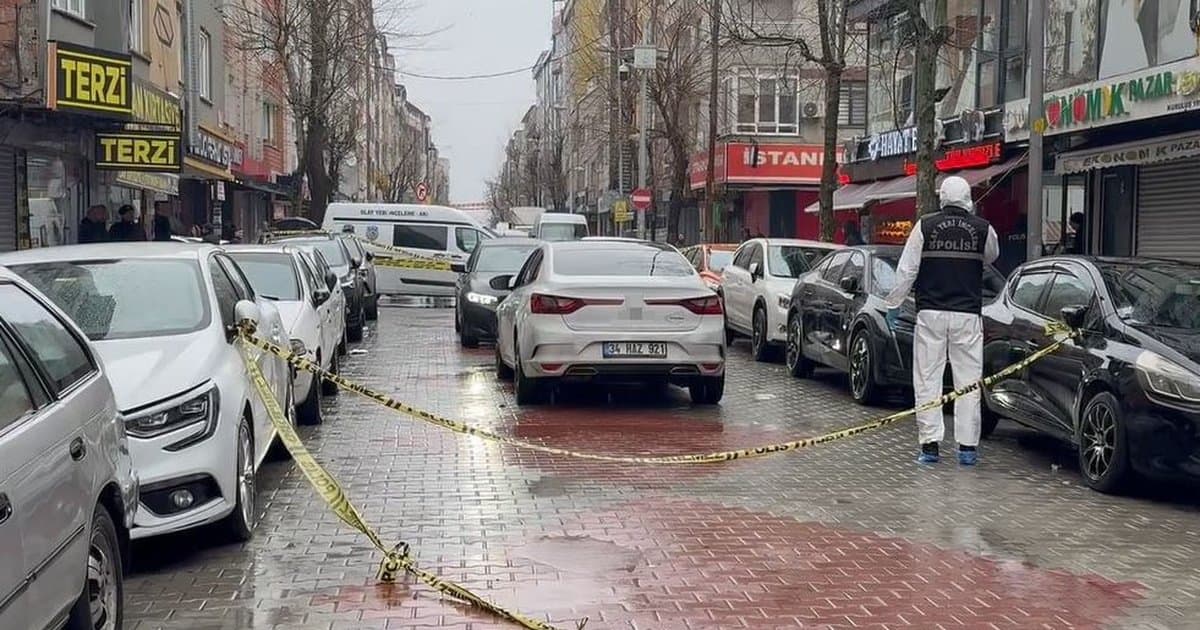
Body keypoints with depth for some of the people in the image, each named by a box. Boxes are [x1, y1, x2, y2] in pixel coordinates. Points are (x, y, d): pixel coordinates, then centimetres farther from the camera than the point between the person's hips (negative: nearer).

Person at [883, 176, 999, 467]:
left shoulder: (925, 226, -2)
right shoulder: (983, 229, 1)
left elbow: (906, 270, -2)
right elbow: (992, 256, 23)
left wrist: (893, 304, 7)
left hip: (931, 314, -1)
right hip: (968, 315, 1)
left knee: (928, 380, 4)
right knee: (968, 382, 5)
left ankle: (929, 444, 2)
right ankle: (967, 447, 5)